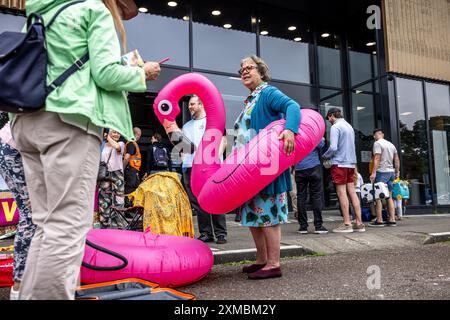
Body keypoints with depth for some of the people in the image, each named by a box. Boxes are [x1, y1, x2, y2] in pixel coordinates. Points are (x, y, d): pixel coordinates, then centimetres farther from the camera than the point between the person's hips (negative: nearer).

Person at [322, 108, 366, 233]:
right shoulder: (349, 126, 16)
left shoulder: (335, 127, -9)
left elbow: (333, 148, -18)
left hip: (339, 163, -7)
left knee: (342, 193, -3)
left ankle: (347, 224, -2)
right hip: (351, 163, 7)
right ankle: (359, 223, 9)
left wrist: (325, 156, -1)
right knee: (352, 191, 8)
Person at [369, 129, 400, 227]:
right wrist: (397, 172, 21)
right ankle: (392, 220, 9)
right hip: (391, 172, 8)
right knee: (389, 197, 11)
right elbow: (397, 159, 16)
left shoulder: (377, 143, -7)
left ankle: (379, 220, -5)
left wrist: (373, 172, -20)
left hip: (382, 172, -8)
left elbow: (377, 159, -17)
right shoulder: (391, 144, 16)